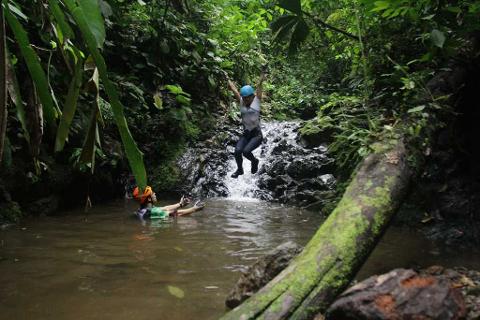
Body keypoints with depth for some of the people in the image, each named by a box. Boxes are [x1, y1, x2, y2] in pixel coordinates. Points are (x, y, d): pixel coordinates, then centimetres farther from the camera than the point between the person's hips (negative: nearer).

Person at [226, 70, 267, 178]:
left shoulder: (256, 100, -3)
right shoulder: (241, 102, 4)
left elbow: (259, 85, -7)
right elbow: (234, 89, 11)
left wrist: (262, 74, -8)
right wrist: (227, 79, 17)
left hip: (257, 134, -4)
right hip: (246, 134, 4)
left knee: (246, 151, -23)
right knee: (237, 151, -17)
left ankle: (254, 161, 11)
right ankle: (239, 170, 10)